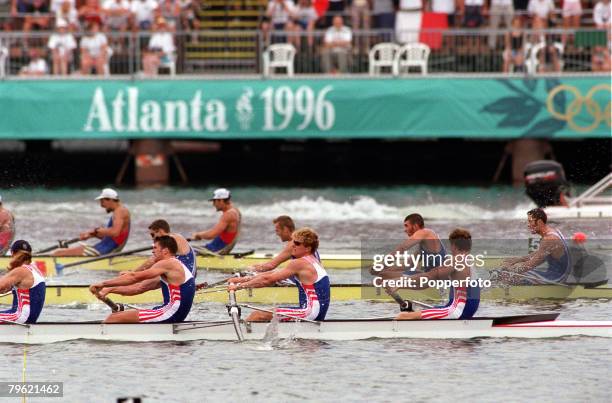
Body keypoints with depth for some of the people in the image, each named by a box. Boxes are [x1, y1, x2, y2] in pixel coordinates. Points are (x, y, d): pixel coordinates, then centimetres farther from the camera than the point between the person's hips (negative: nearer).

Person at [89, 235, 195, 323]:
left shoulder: (168, 264, -10)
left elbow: (134, 277, -14)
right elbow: (141, 287, 19)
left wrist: (103, 284, -12)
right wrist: (110, 289, 12)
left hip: (170, 315, -10)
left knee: (114, 318, -12)